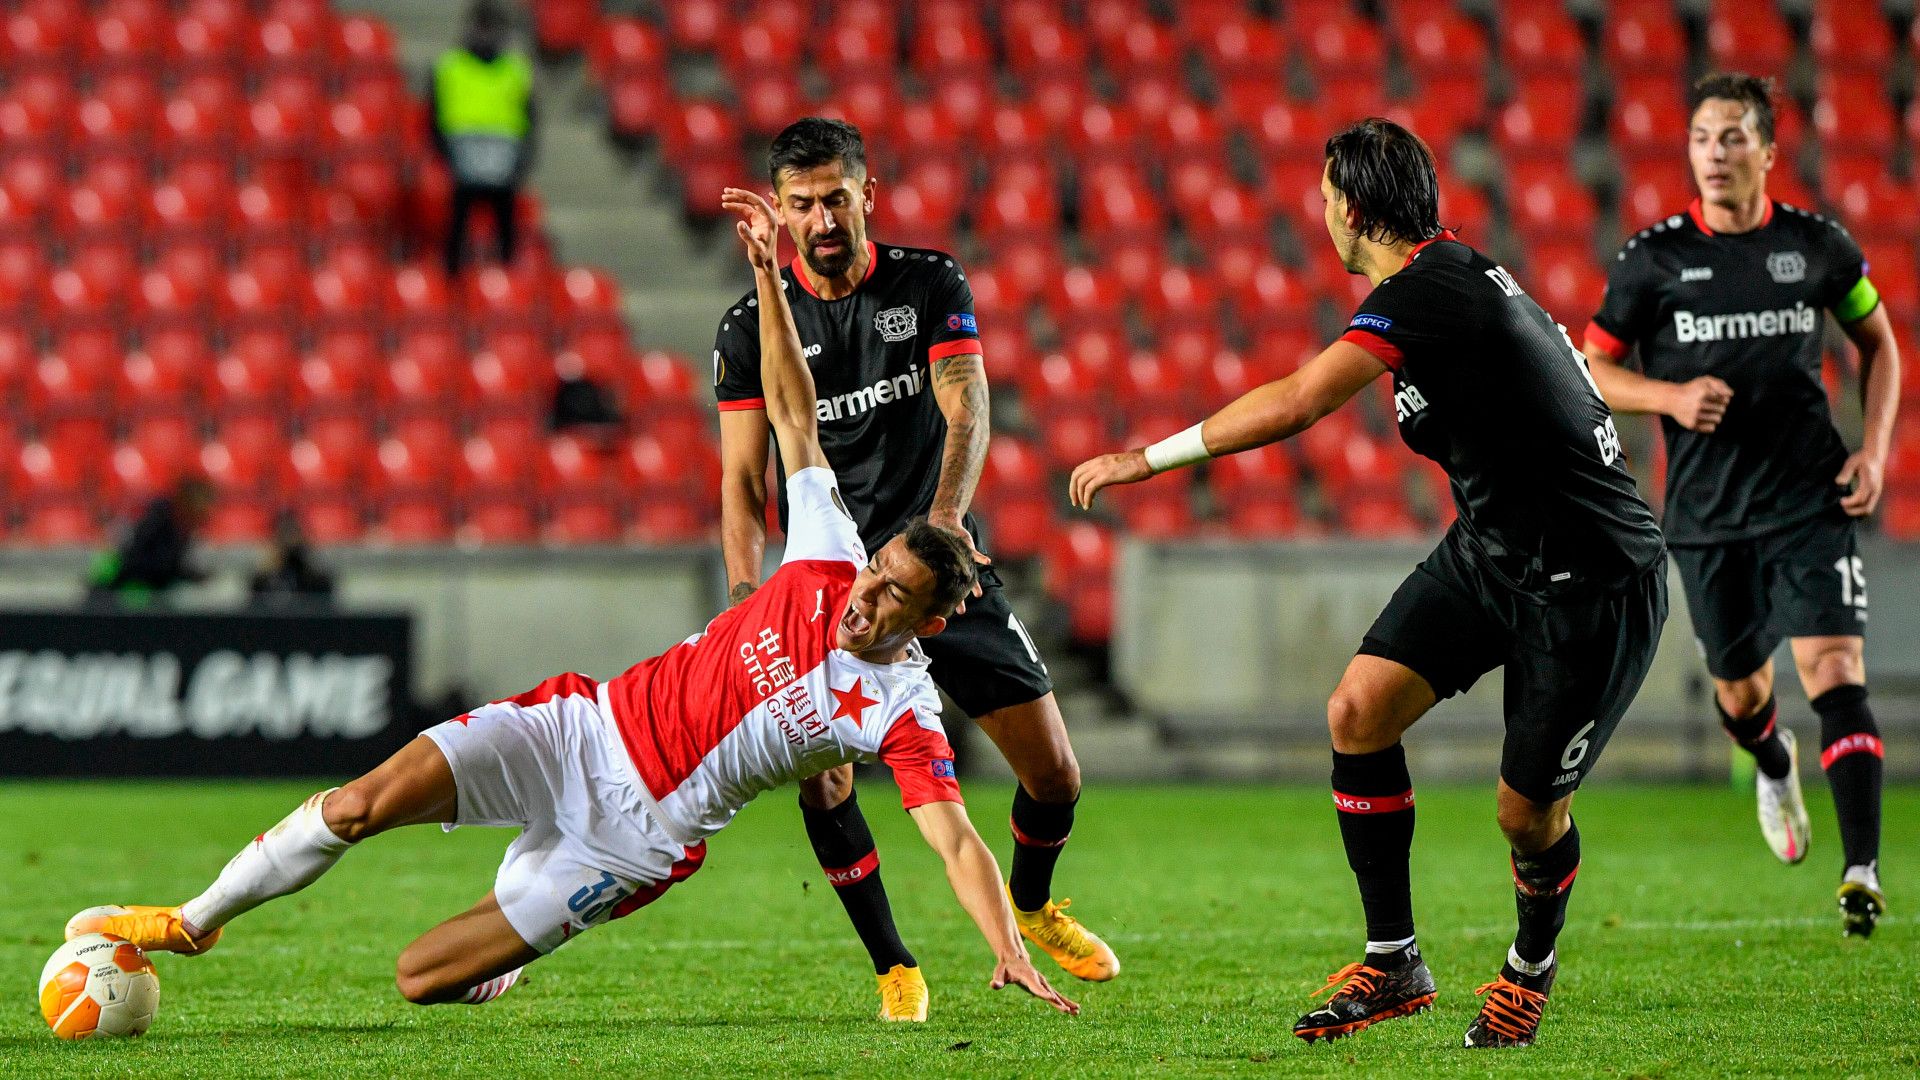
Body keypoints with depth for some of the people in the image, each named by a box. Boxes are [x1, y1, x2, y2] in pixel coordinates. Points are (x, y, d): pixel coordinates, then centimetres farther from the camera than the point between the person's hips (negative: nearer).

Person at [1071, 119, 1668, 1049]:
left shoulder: (1428, 289, -21)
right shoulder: (1454, 275, 8)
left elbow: (1293, 404, -27)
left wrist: (1143, 460, -21)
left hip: (1589, 581, -9)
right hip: (1490, 551, 9)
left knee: (1528, 815, -3)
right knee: (1360, 707, -7)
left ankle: (1531, 967, 28)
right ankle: (1392, 962, 1)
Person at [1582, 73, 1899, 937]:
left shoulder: (1817, 245, 0)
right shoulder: (1654, 257, -3)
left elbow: (1877, 341, 15)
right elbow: (1590, 370, 5)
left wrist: (1875, 447, 3)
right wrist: (1671, 396, -14)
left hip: (1810, 498, -1)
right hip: (1707, 511, 1)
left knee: (1835, 670, -16)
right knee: (1739, 689, 13)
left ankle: (1862, 870, -19)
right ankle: (1774, 767, 50)